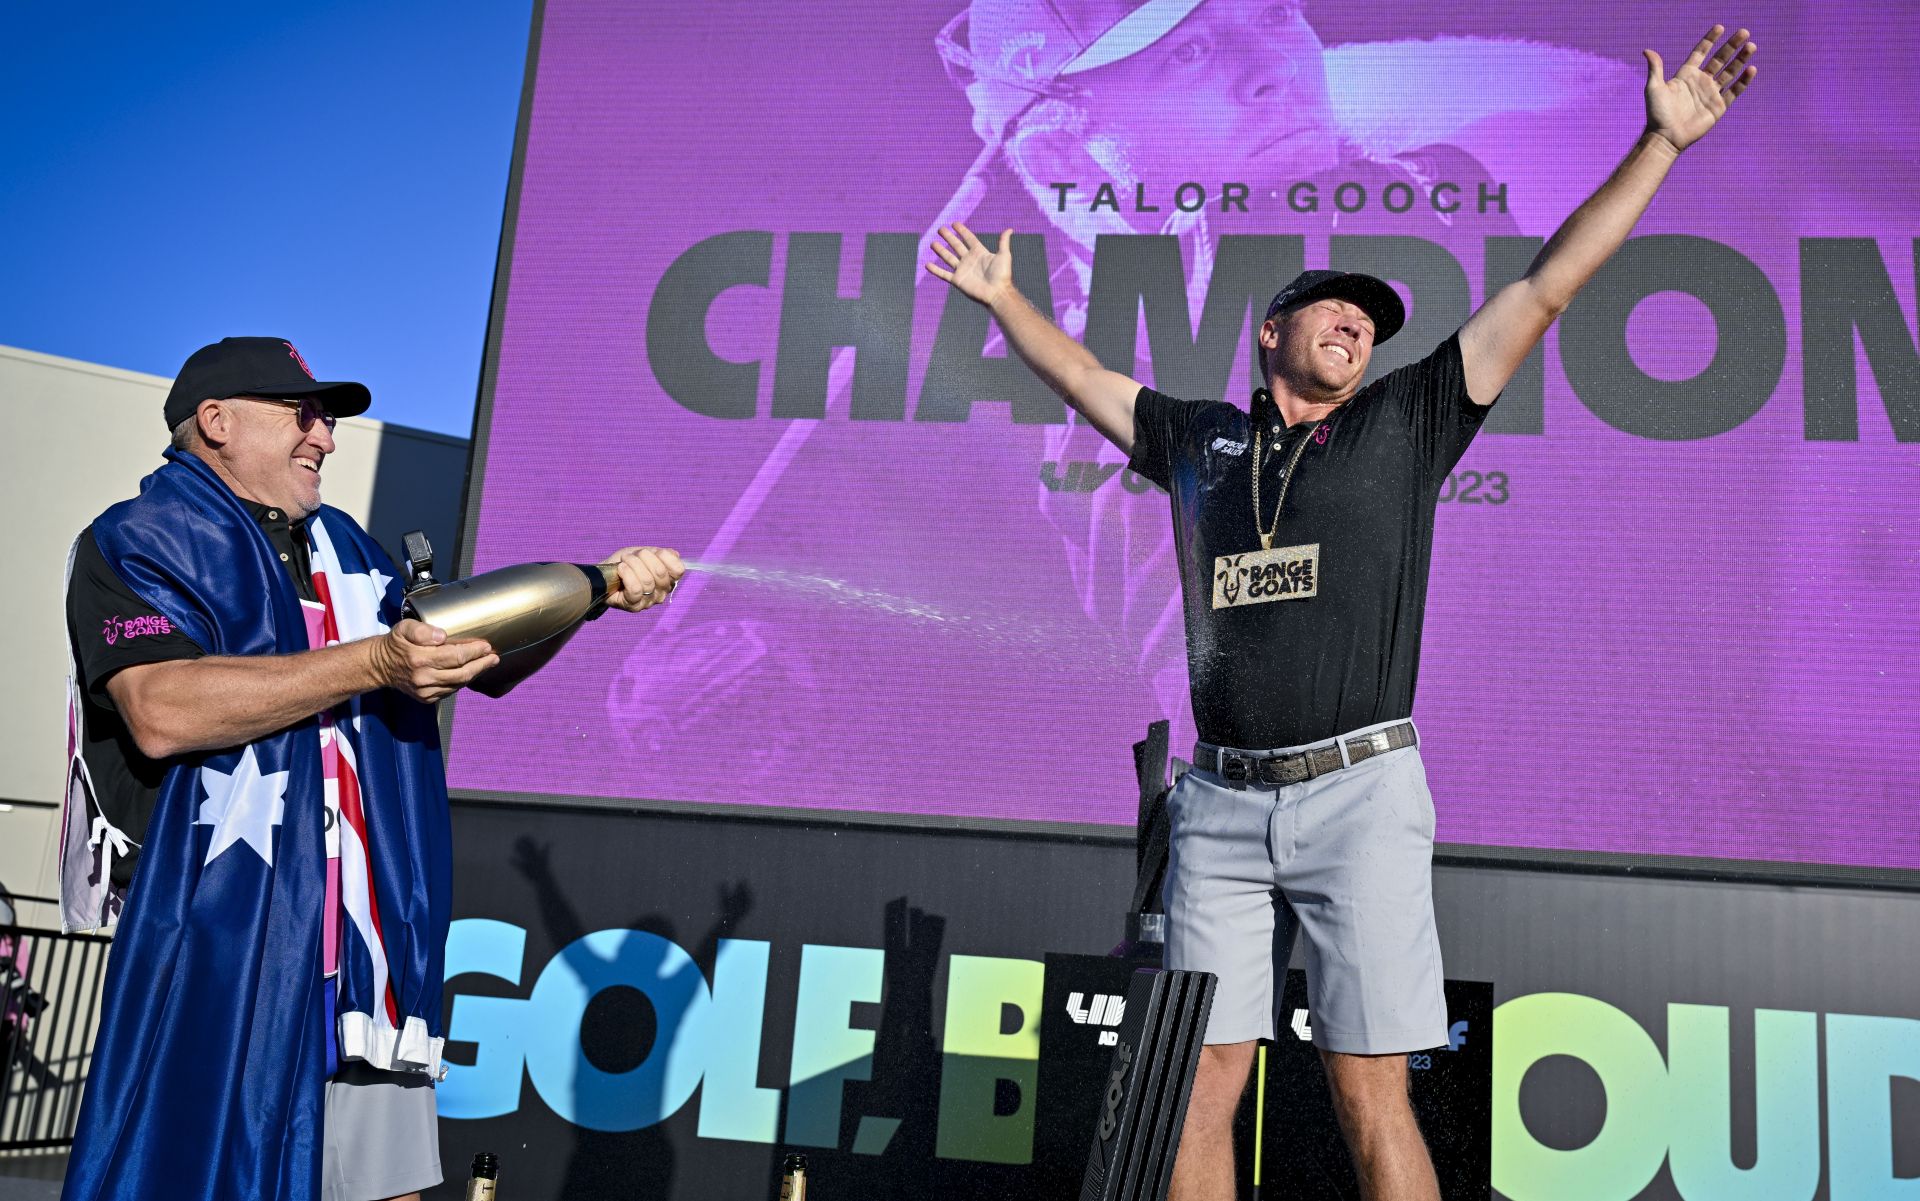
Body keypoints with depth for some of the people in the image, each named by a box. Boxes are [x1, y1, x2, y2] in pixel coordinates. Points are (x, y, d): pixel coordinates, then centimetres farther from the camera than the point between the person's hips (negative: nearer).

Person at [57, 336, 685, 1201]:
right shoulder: (137, 541, -1)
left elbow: (474, 660, 26)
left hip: (366, 952, 6)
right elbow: (163, 711, -19)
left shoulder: (344, 551, 20)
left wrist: (595, 589, 11)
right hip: (219, 951, -6)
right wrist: (374, 664, -19)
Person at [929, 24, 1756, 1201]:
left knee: (1372, 1100, -3)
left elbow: (1545, 287, 9)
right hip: (1224, 800, 2)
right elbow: (1083, 376, 31)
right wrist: (1004, 296, 37)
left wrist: (1662, 141, 9)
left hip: (1359, 790, -2)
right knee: (1202, 1089, 2)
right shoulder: (1198, 439, 16)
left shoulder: (1406, 424, 10)